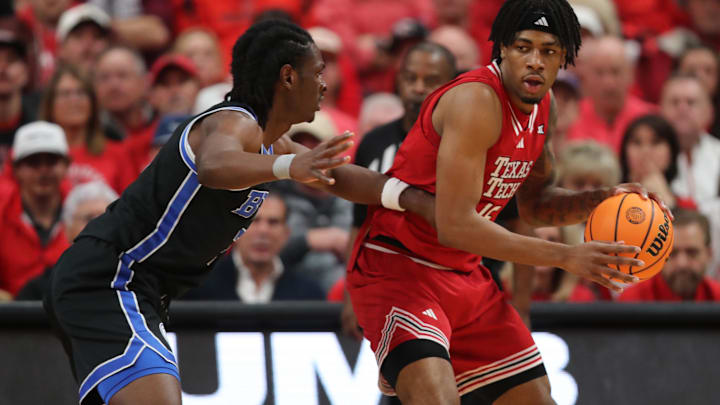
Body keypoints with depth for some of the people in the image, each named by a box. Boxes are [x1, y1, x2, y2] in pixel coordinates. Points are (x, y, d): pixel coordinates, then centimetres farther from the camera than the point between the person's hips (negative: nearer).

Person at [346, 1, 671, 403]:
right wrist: (567, 257, -27)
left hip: (465, 277, 9)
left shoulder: (542, 106, 5)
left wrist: (601, 201, -1)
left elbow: (534, 202, 20)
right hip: (398, 268, -9)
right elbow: (455, 225, -29)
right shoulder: (476, 101, -23)